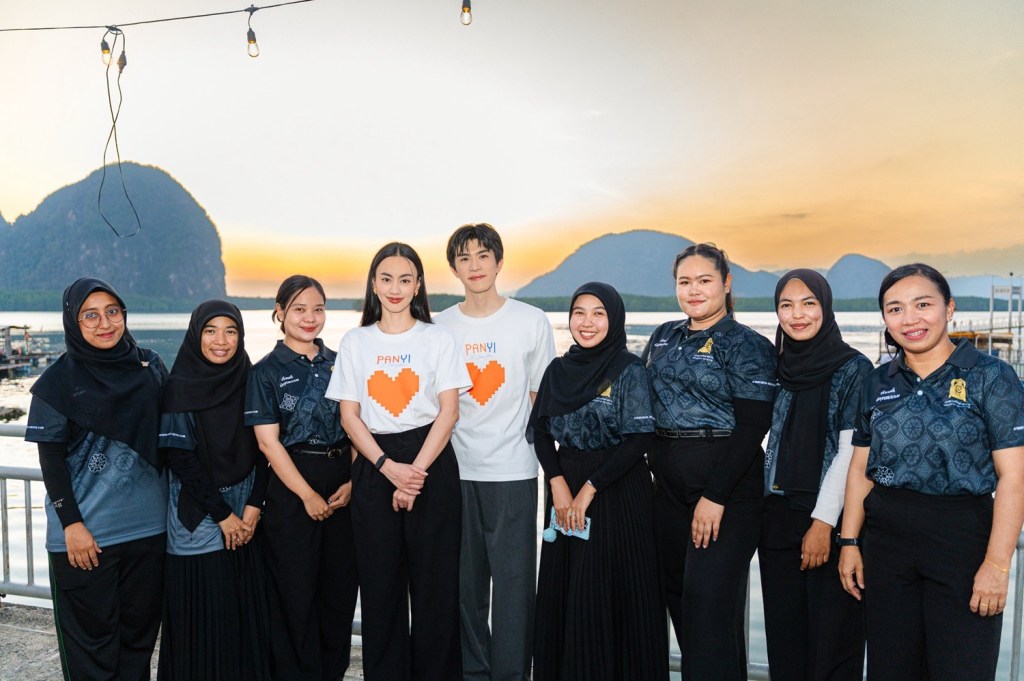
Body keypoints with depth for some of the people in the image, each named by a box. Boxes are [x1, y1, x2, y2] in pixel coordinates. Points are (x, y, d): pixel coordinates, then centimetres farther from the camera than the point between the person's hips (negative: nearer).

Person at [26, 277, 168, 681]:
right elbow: (50, 459, -6)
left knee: (140, 629, 14)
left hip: (148, 526, 3)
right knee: (92, 633, 8)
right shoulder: (60, 380, -6)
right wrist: (71, 524, -11)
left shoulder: (149, 368, 4)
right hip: (86, 532, -3)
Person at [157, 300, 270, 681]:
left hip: (246, 517, 4)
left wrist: (253, 506, -6)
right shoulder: (180, 387, -8)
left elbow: (261, 450, 5)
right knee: (204, 614, 2)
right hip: (198, 517, -3)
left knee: (247, 609, 9)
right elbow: (180, 458, -11)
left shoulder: (248, 381, 3)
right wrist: (223, 514, -11)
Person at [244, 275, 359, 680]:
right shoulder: (267, 371, -2)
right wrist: (307, 494, -12)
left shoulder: (338, 364, 8)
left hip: (343, 485, 4)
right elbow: (268, 441, -8)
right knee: (296, 590, 4)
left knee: (341, 586, 10)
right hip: (292, 486, -4)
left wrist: (353, 482, -5)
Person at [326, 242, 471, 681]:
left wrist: (416, 471, -12)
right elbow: (349, 415, 3)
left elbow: (449, 411, -3)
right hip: (374, 467, 2)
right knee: (380, 581, 6)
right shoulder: (355, 342, 8)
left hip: (431, 463, -1)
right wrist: (389, 467, -10)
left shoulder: (438, 339, 3)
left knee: (434, 579, 2)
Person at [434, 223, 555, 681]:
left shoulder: (532, 321, 1)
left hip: (513, 472, -2)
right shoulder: (439, 327, 6)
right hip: (455, 471, 2)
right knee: (463, 583, 11)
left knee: (513, 581, 2)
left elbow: (541, 398, 5)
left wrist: (550, 463, 3)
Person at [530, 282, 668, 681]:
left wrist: (590, 488, -14)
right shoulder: (558, 370, 7)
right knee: (564, 591, 9)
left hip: (619, 492, -4)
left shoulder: (630, 370, -6)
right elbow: (541, 430, 6)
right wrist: (558, 483, -9)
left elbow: (639, 438, -12)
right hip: (565, 489, 4)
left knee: (612, 592, 1)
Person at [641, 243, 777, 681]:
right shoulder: (664, 338, 11)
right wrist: (655, 462, 7)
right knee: (677, 591, 13)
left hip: (727, 483, -6)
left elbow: (752, 427, -13)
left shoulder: (746, 345, -7)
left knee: (709, 599, -5)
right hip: (669, 482, 6)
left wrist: (715, 497, -18)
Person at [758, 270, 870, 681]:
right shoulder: (778, 368, 9)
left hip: (829, 518, -5)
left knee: (832, 630, 4)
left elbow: (851, 451, -11)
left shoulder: (853, 368, -6)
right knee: (784, 628, 11)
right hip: (778, 516, 5)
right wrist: (767, 510, 9)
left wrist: (823, 521, -15)